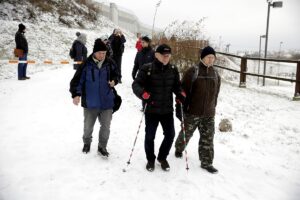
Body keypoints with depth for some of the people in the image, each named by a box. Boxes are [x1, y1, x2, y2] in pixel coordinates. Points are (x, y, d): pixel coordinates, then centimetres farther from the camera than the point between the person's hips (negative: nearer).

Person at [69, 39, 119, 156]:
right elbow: (77, 80, -10)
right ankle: (87, 143, 42)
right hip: (90, 103, -2)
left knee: (106, 126, 8)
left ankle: (102, 146, 28)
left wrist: (114, 81, -6)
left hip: (106, 102, 2)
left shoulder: (109, 63, -1)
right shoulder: (87, 64, -10)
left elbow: (115, 75, 15)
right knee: (88, 126, 14)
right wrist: (76, 94, -20)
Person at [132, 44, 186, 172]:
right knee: (150, 136, 9)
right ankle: (150, 159, 34)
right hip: (151, 110, -3)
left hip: (167, 110, 4)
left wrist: (181, 94, -7)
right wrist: (143, 94, -30)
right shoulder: (147, 69, -10)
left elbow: (176, 86, 13)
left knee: (170, 135, 11)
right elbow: (136, 84, -11)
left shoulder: (173, 70, 3)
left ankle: (162, 158, 36)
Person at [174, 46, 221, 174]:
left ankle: (206, 162, 19)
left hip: (209, 114, 4)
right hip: (192, 112, -4)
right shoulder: (192, 72, -12)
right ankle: (179, 149, 45)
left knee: (208, 138, 6)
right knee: (186, 133, 16)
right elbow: (183, 91, -12)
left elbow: (215, 94, 14)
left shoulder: (216, 74, 5)